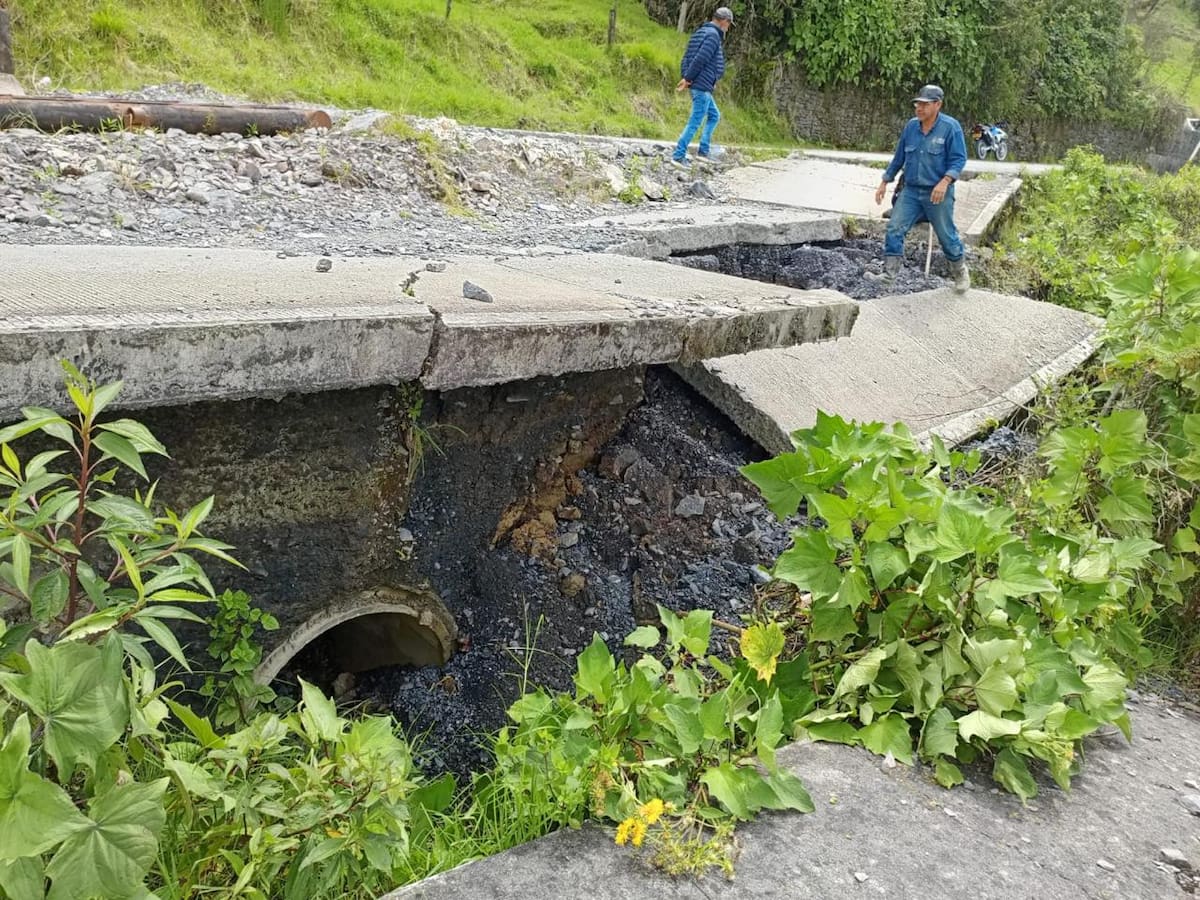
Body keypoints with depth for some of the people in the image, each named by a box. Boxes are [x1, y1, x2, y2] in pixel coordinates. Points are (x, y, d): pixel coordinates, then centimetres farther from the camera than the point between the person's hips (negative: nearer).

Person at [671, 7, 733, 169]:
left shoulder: (700, 32, 17)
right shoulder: (713, 35, -12)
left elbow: (688, 57, 13)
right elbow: (700, 59, -21)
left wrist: (686, 77, 2)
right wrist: (687, 78, -16)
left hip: (697, 85, 10)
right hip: (702, 85, -10)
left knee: (714, 115, 19)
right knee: (695, 122, -6)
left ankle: (704, 150, 17)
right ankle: (679, 155, -6)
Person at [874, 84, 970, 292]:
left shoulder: (950, 127, -10)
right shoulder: (911, 126, 4)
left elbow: (958, 159, -12)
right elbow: (899, 157, 14)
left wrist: (945, 182, -28)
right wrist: (884, 183, 14)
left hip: (937, 194, -4)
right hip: (911, 191, 4)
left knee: (946, 235, 7)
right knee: (894, 228, -11)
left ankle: (960, 271, 29)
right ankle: (889, 271, -8)